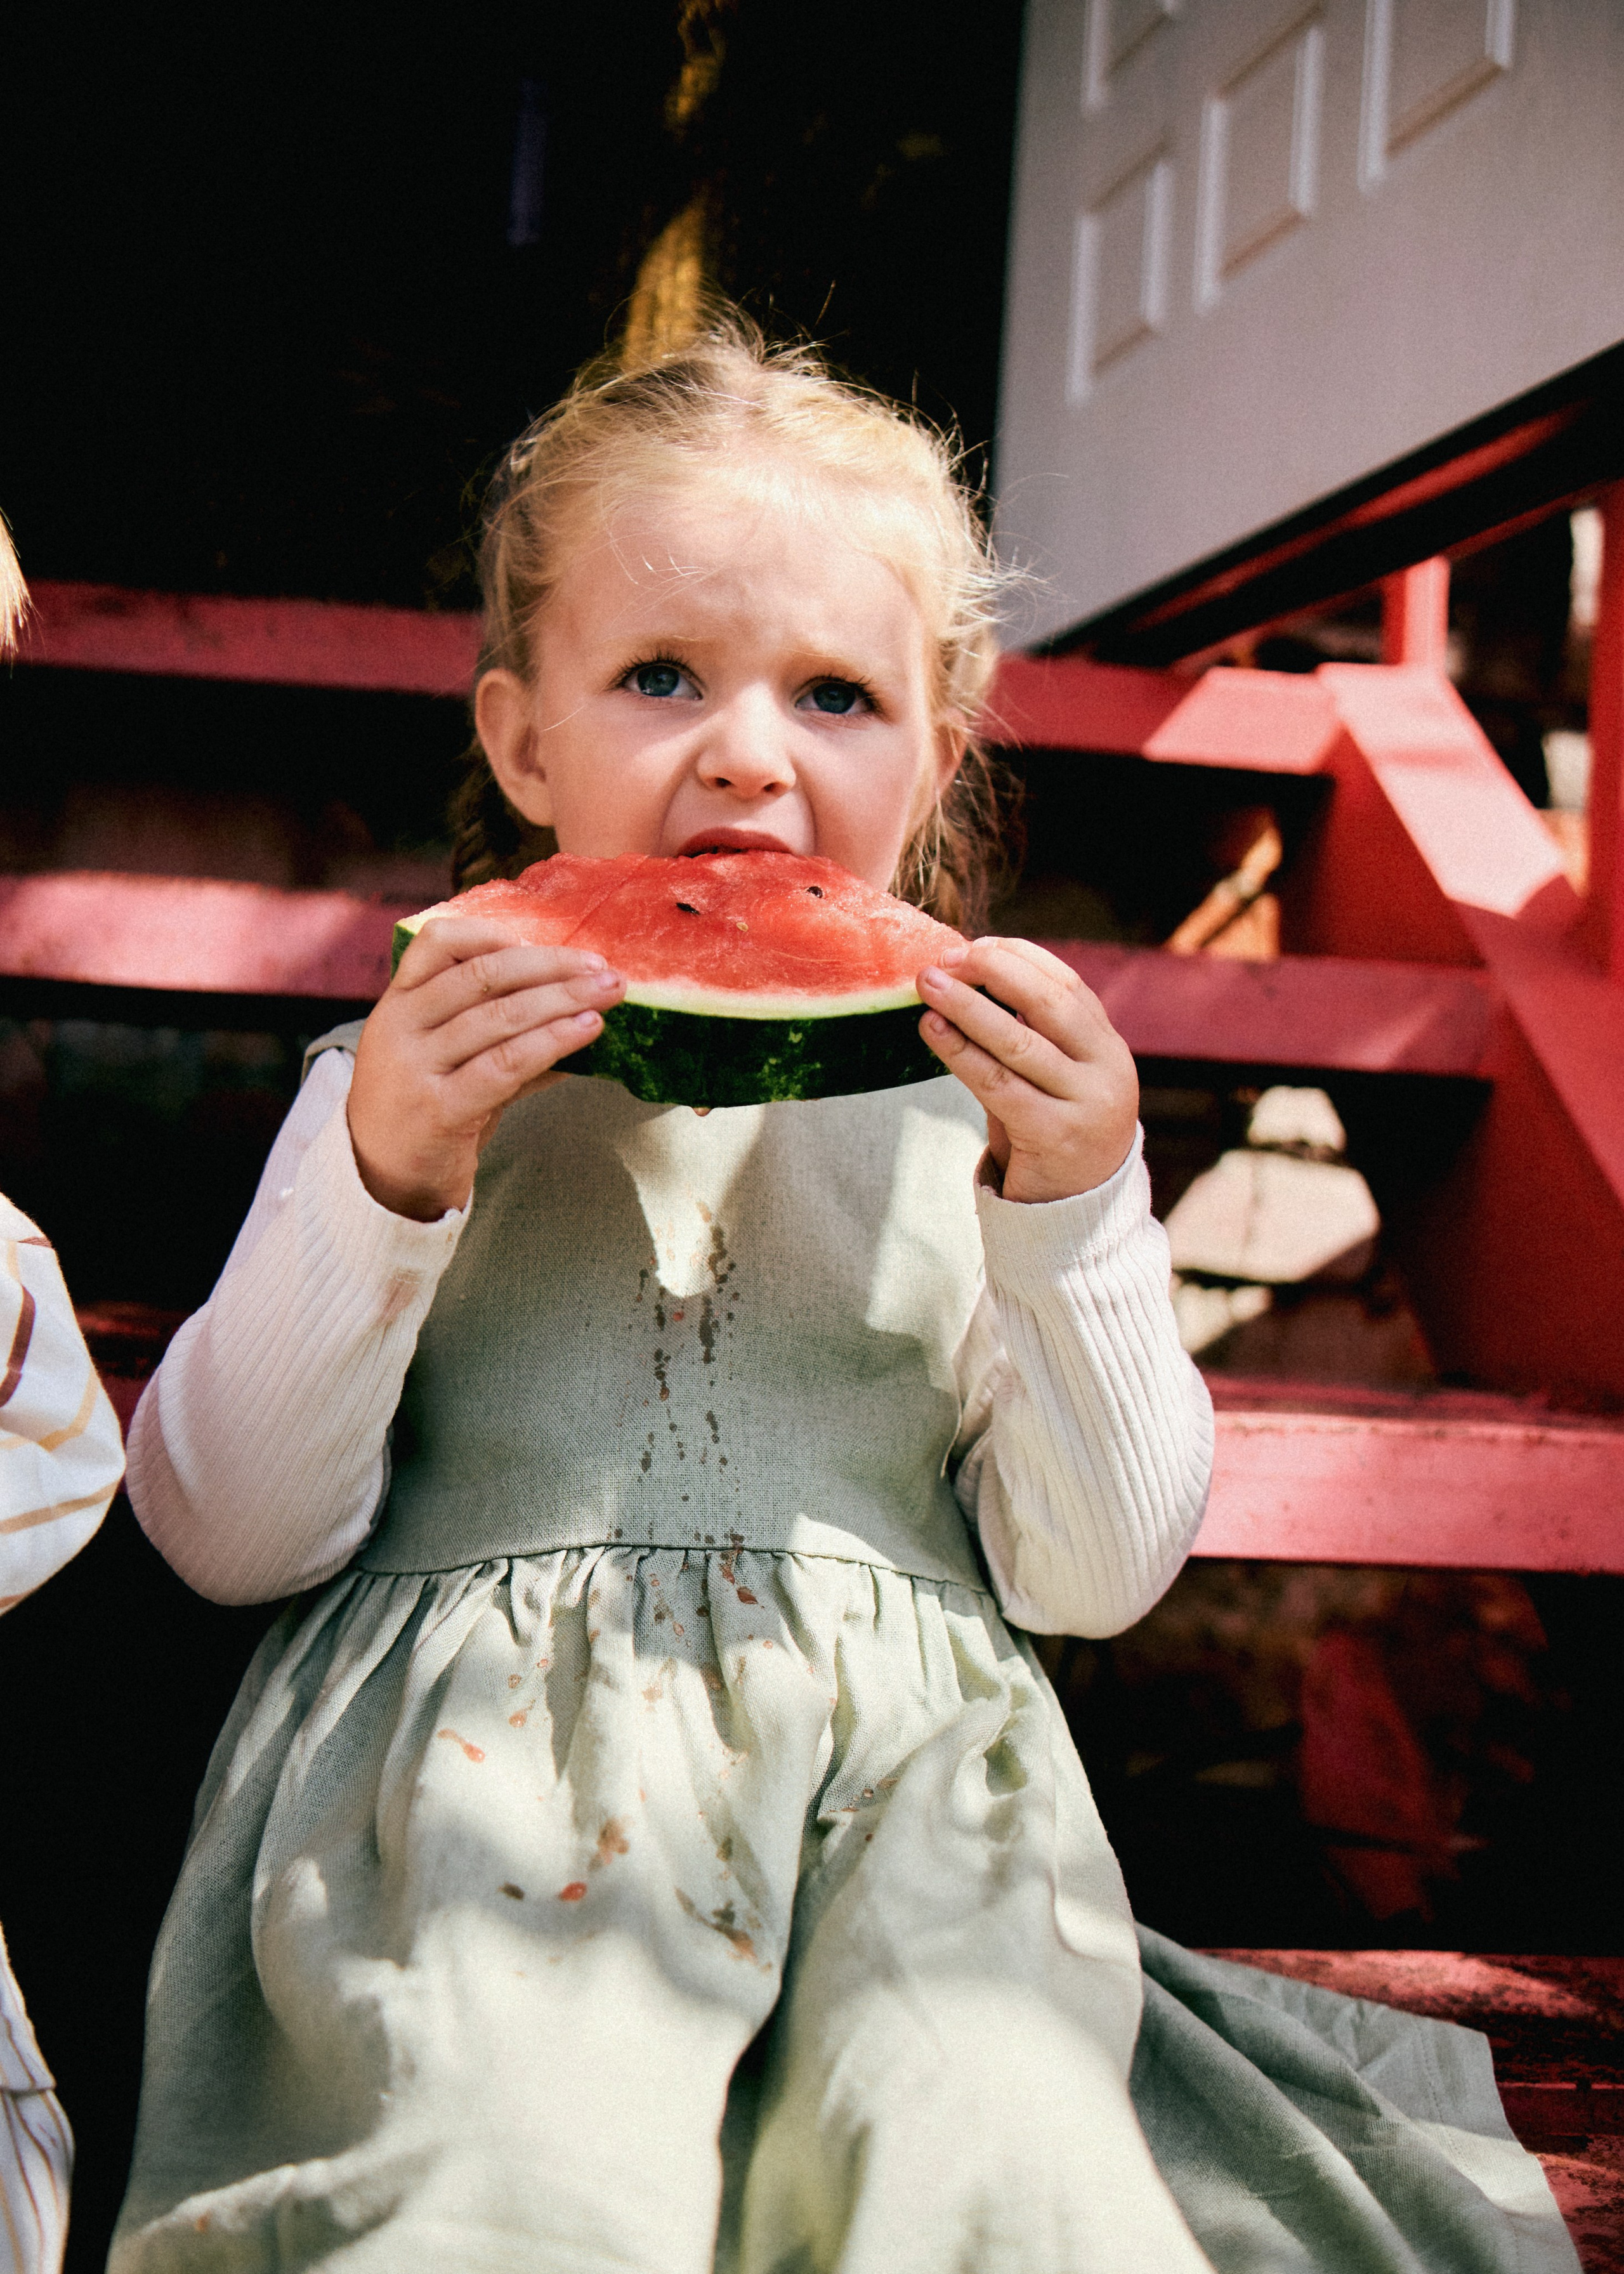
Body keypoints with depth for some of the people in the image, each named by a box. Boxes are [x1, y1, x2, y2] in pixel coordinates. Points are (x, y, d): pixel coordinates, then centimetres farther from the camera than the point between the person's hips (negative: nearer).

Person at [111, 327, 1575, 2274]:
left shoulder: (976, 1103, 11)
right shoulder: (407, 1079, 10)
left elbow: (1094, 1575, 7)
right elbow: (227, 1532, 3)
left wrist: (1075, 1204, -7)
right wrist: (380, 1180, -12)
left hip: (896, 1790, 1)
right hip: (488, 1786, -1)